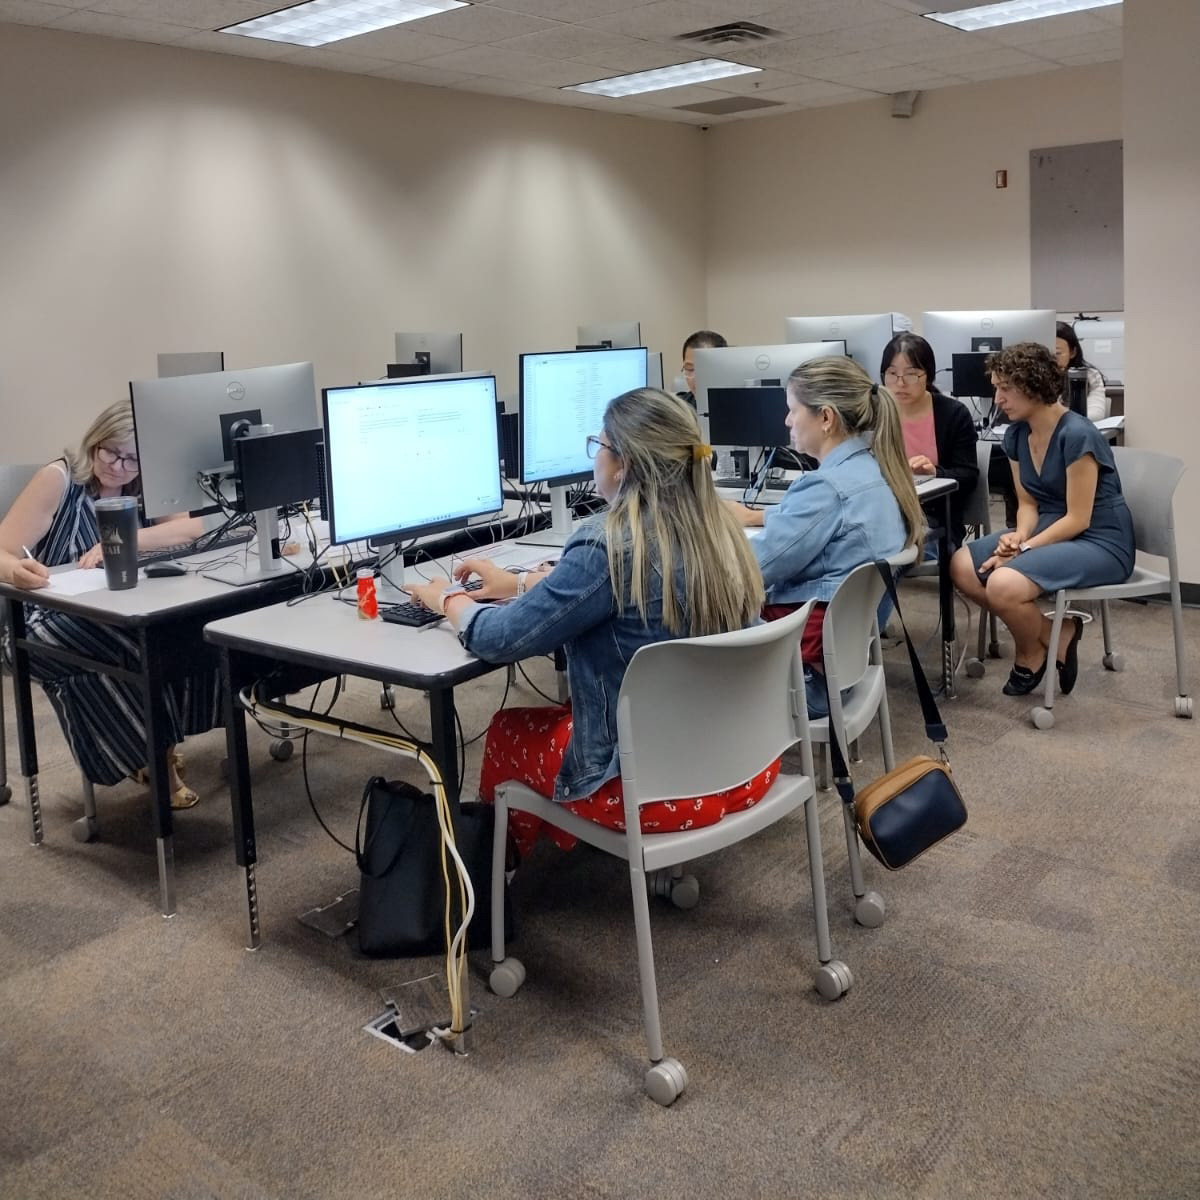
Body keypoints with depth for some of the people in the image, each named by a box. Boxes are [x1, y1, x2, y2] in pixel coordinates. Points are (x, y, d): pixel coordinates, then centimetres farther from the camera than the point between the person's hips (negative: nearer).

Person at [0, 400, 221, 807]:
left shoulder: (141, 487, 3)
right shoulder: (58, 478, -13)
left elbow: (193, 527, -15)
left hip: (116, 616, 5)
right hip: (50, 620, -5)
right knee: (140, 647, -33)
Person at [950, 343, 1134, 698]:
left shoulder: (1077, 435, -22)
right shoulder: (1016, 434, 2)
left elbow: (1078, 520, -20)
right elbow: (1028, 504, 7)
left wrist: (1022, 549, -21)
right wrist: (1017, 537, -14)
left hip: (1099, 543, -8)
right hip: (1049, 531, 9)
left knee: (1004, 583, -30)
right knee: (962, 567, -8)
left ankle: (1031, 654, 4)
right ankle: (1055, 635, 2)